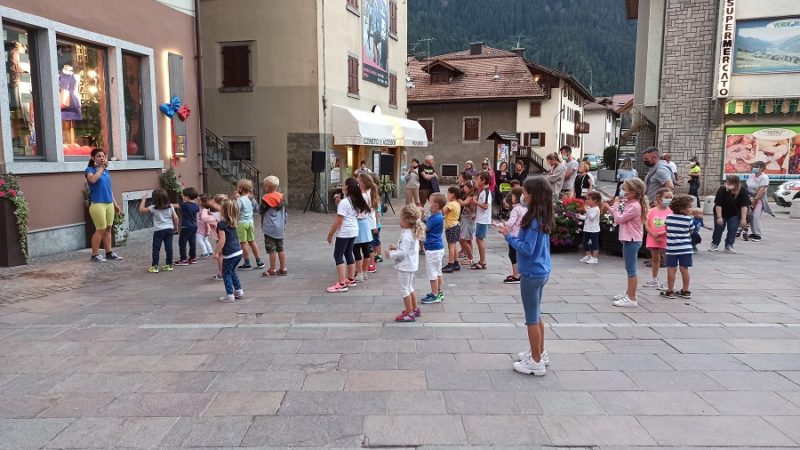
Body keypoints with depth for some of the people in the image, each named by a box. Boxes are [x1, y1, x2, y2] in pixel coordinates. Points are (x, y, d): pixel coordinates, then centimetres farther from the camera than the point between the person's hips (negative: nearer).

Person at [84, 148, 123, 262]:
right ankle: (95, 254, 4)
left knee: (108, 228, 10)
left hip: (109, 203, 7)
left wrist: (115, 204, 19)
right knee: (101, 229, -6)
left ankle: (109, 253, 18)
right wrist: (101, 168, -17)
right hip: (97, 204, -7)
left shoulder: (106, 171, 14)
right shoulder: (90, 169, -4)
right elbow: (92, 179, -28)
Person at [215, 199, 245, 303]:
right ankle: (238, 291, 28)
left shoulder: (221, 224, -15)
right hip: (238, 251, 8)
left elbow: (222, 240, -19)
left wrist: (216, 252, -11)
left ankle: (229, 295, 4)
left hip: (230, 254, -8)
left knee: (226, 274, 5)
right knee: (232, 271, 24)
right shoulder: (233, 223, 8)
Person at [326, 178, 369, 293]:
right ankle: (351, 279, 29)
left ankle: (342, 284, -9)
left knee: (338, 256, -4)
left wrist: (330, 233, -10)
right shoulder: (355, 201, 8)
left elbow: (338, 221, -19)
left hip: (344, 232, -9)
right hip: (354, 231, 9)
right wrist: (338, 201, 6)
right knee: (348, 254, 19)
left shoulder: (343, 202, -18)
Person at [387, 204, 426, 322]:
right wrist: (396, 248, 9)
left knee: (404, 289, 0)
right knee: (409, 288, 22)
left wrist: (391, 254, -15)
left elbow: (403, 252, -26)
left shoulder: (406, 235, -24)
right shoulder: (413, 233, 6)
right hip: (411, 265, 10)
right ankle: (414, 309, 33)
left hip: (405, 267, -10)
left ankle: (409, 314, 6)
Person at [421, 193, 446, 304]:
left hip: (433, 249, -10)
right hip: (438, 248, 10)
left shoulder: (435, 218, -24)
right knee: (438, 272, 18)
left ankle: (435, 296, 10)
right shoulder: (438, 216, 6)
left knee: (433, 273, 1)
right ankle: (440, 293, 28)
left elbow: (424, 230, -18)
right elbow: (428, 229, 11)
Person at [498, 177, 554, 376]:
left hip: (532, 274, -9)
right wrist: (513, 236, 5)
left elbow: (527, 249, -24)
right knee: (536, 315, 20)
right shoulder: (542, 218, 6)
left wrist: (508, 236, -17)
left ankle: (536, 363, 11)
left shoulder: (534, 220, -22)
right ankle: (540, 353, 33)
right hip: (541, 272, 9)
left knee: (532, 318, 2)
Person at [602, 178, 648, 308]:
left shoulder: (634, 206, -20)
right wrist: (609, 208, 4)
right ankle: (628, 293, 34)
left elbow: (619, 219, -20)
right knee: (629, 269, 20)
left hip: (632, 241, -10)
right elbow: (619, 215, 15)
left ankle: (632, 299, 0)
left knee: (631, 269, -5)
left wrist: (615, 205, -8)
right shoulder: (628, 203, 8)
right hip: (629, 240, 10)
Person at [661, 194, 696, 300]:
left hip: (672, 248, 0)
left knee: (671, 269, 3)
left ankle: (670, 291, 7)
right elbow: (691, 232, 3)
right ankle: (685, 291, 15)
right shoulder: (688, 219, -6)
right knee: (684, 269, 6)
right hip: (685, 248, 0)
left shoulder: (669, 217, 0)